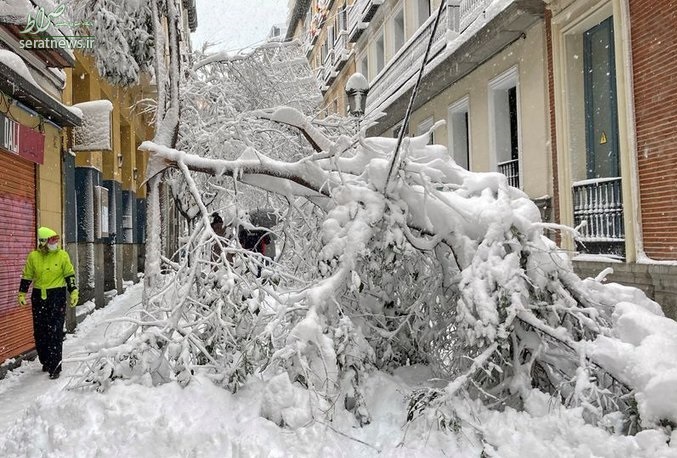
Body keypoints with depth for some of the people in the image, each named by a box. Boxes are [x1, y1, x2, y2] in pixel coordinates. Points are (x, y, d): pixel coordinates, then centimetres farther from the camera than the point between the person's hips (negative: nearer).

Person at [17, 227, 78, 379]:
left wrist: (74, 292, -4)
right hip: (38, 297, 3)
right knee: (40, 332, 11)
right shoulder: (33, 256, 3)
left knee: (55, 333, -6)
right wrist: (22, 294, 10)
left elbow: (70, 275, 1)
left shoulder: (62, 255, -3)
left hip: (57, 297, -3)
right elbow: (27, 277, 12)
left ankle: (55, 366, -1)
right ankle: (46, 361, 27)